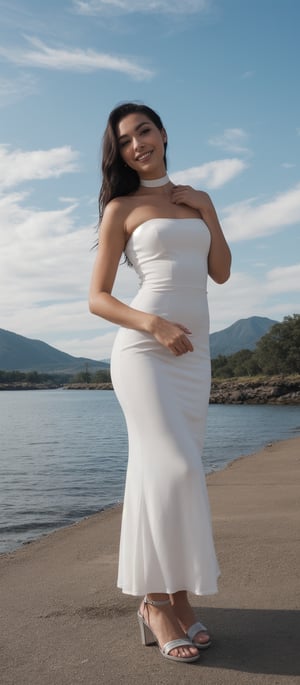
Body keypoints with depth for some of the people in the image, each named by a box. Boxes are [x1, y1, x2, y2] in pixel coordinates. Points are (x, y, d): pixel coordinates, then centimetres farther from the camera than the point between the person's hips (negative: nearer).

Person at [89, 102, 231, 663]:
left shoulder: (194, 200, 18)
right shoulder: (121, 209, 3)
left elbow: (221, 273, 13)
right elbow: (97, 299, -2)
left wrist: (207, 212, 6)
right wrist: (155, 325, -16)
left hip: (194, 353, 5)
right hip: (143, 348, -5)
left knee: (171, 471, 4)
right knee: (173, 468, -14)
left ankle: (174, 596, 9)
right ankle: (159, 602, -5)